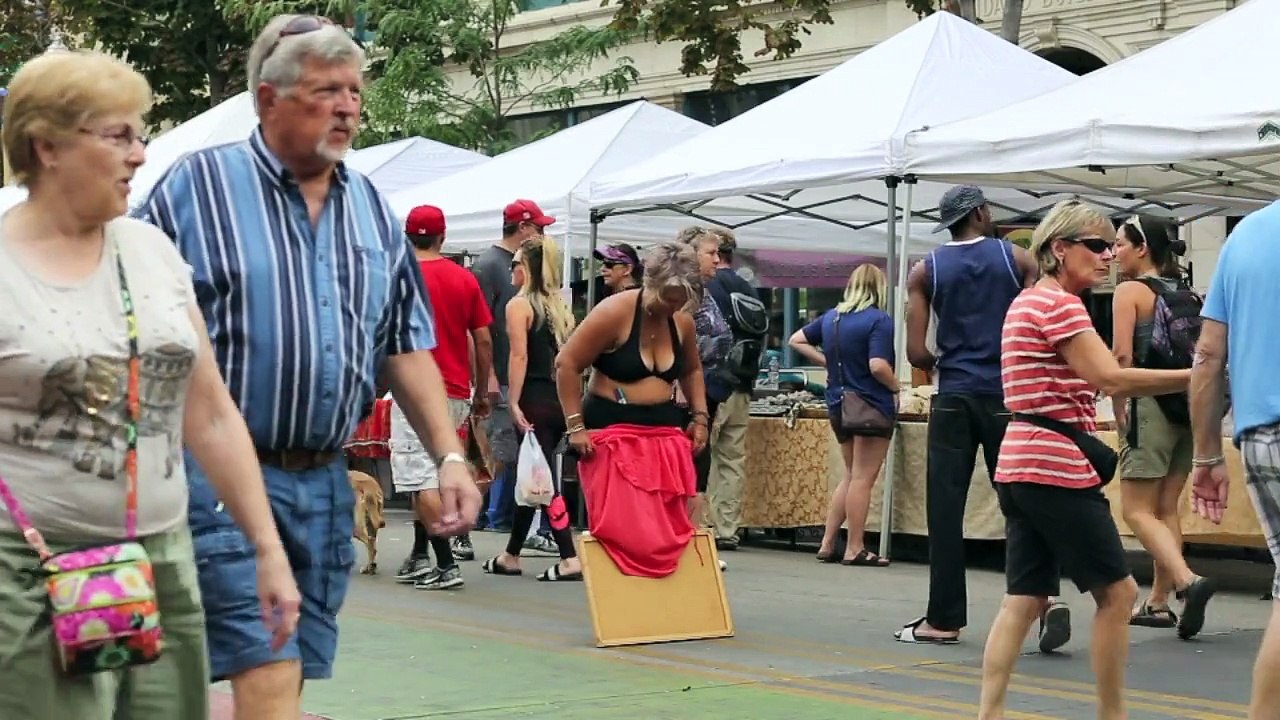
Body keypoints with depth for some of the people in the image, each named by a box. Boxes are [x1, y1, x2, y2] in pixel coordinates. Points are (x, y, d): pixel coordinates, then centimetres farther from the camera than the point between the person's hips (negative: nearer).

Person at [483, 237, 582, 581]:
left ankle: (570, 559, -12)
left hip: (534, 400, -7)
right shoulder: (561, 307, 13)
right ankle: (511, 556, 24)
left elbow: (519, 355, -15)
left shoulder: (519, 305, -6)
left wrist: (513, 402, -15)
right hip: (561, 400, 7)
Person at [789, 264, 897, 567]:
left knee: (851, 475, 18)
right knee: (863, 478, -2)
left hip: (839, 405, 7)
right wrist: (896, 387, -8)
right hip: (871, 406, -7)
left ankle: (827, 544, 17)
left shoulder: (830, 317, 8)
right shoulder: (879, 320, -14)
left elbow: (797, 341, 17)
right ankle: (855, 550, 1)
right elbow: (878, 366, -24)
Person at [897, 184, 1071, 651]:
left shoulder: (926, 272, 5)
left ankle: (944, 619, 5)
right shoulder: (1017, 260, 3)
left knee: (945, 509, 3)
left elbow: (917, 353, -2)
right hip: (1006, 395, 0)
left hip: (953, 398, 0)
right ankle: (1046, 596, -13)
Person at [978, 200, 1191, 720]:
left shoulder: (1030, 302, 19)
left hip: (1022, 466, 10)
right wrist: (1198, 377, -22)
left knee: (1025, 600, 5)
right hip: (1057, 467, -10)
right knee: (1117, 591, 0)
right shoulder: (1059, 303, -12)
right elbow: (1111, 379, -22)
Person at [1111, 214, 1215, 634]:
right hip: (1189, 409, 7)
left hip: (1151, 405, -7)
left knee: (1137, 509, -4)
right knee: (1166, 508, 12)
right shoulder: (1186, 293, 14)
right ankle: (1158, 603, 14)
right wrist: (1196, 399, 17)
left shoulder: (1130, 291, -6)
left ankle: (1188, 581, -23)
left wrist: (1118, 408, -7)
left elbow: (1122, 355, -14)